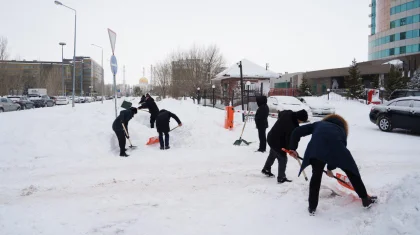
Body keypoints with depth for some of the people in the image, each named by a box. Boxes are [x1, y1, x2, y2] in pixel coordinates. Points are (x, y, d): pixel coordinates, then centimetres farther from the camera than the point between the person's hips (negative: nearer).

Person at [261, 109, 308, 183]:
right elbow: (290, 139, -24)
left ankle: (266, 169, 48)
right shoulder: (291, 127, -35)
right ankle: (281, 178, 13)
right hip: (278, 142, -10)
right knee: (283, 159, 3)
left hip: (271, 137, 10)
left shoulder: (288, 113, -12)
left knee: (272, 155, 28)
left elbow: (280, 114, 12)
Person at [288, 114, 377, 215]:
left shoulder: (318, 124, 38)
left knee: (316, 175, 19)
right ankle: (365, 200, 38)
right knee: (352, 172, 23)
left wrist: (293, 148, 35)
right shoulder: (341, 130, 39)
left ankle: (312, 208, 23)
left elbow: (297, 132, 28)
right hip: (336, 146, 1)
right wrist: (330, 168, 46)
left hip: (316, 147, 0)